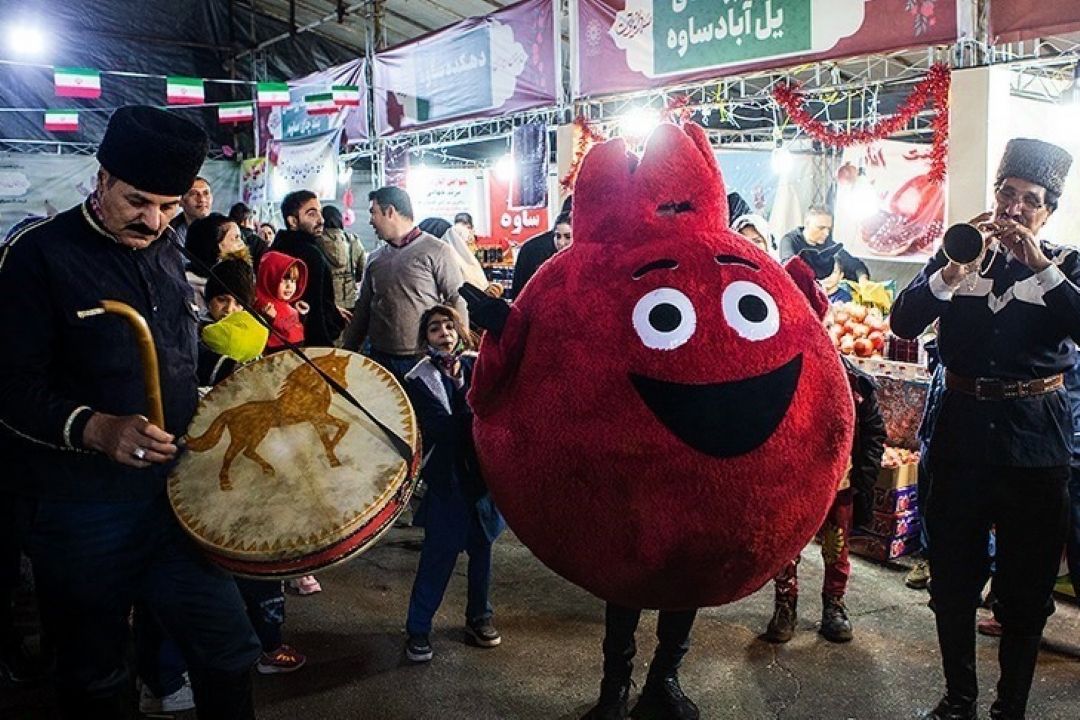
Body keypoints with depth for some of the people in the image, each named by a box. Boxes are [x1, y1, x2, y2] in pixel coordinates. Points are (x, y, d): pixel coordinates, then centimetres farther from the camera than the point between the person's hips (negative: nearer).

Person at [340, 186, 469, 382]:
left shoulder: (436, 251, -4)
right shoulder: (375, 259, 14)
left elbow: (457, 302, -7)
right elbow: (363, 308, 18)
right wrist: (347, 350, 13)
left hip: (425, 359, -5)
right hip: (380, 358, 5)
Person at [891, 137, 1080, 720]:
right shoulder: (956, 253, 6)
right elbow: (904, 322, -7)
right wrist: (956, 268, -19)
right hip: (963, 426, 1)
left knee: (1026, 585, 7)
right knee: (952, 576, 10)